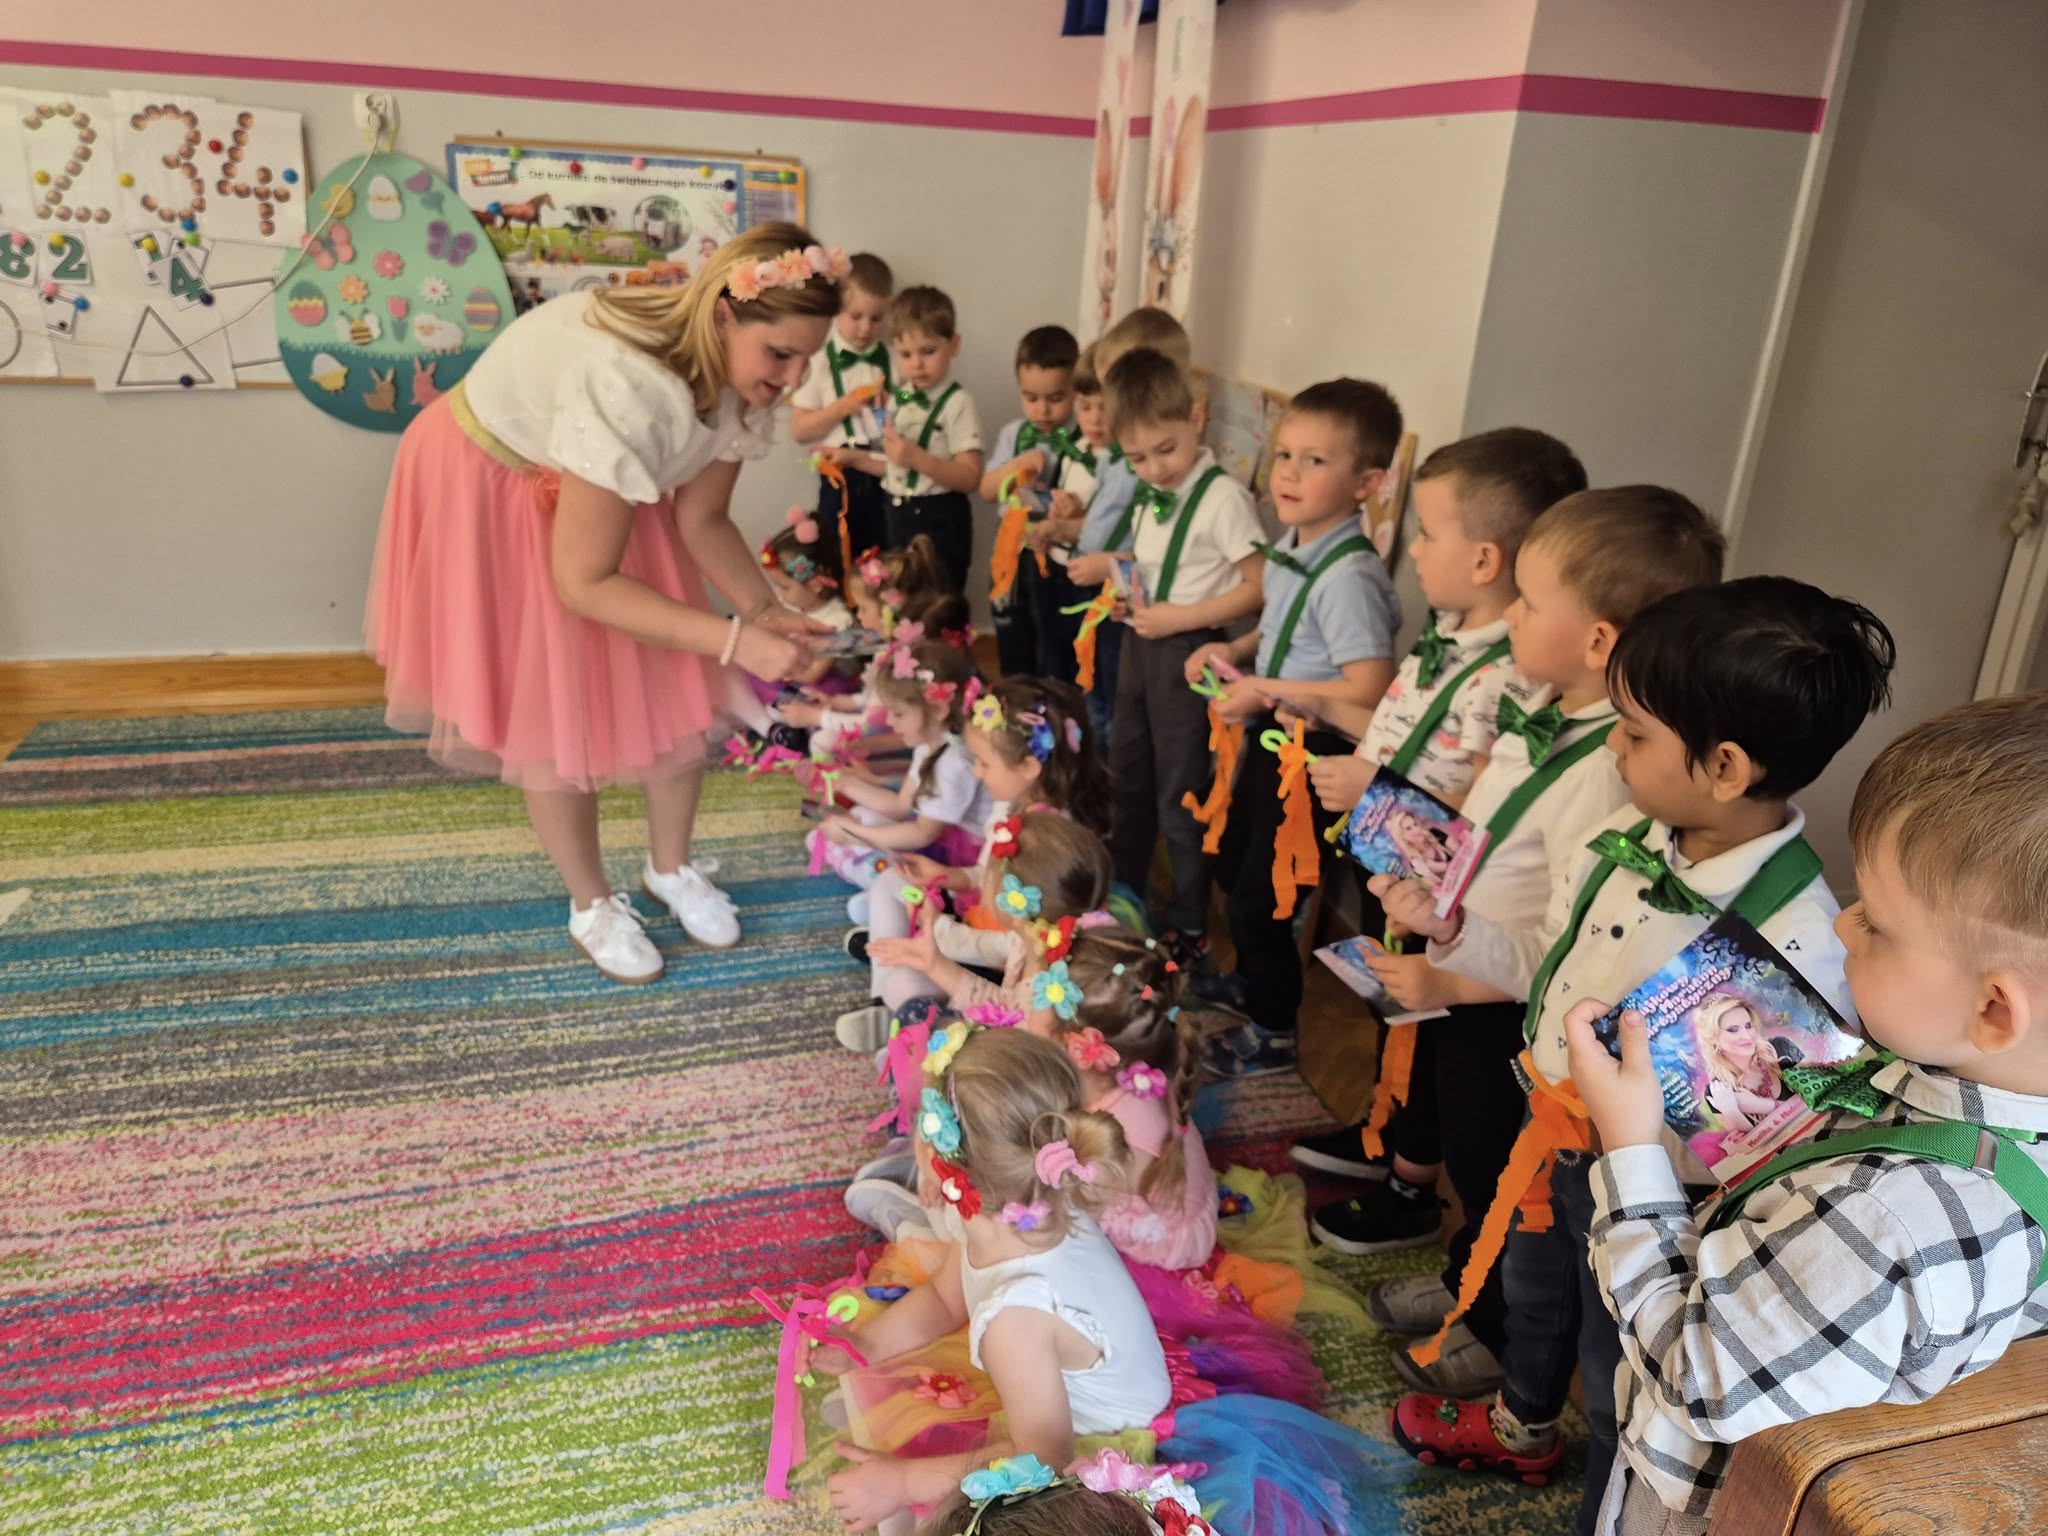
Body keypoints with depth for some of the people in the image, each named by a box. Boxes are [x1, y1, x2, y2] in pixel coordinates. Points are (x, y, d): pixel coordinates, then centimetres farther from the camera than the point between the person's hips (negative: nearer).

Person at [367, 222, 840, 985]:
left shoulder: (735, 374, -17)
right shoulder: (628, 385, -41)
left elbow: (702, 519, -5)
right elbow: (583, 582, -35)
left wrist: (766, 611, -21)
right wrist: (734, 639, -37)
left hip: (602, 487, 7)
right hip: (491, 490, -6)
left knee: (673, 691, 5)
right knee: (550, 710, 1)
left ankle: (671, 867, 28)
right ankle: (592, 903, 23)